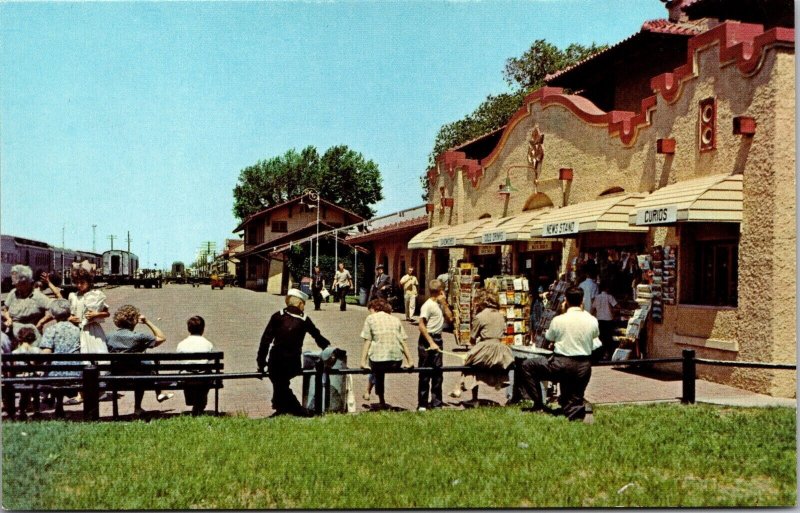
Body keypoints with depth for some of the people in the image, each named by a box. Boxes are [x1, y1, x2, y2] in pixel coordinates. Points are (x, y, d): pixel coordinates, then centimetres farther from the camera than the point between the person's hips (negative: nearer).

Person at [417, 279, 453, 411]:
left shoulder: (440, 304, 11)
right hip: (427, 340, -7)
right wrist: (431, 342, -25)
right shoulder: (428, 305, -14)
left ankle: (436, 402, 17)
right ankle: (422, 404, 7)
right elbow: (421, 326, -19)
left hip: (437, 339, 7)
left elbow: (450, 318, 8)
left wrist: (444, 303, 0)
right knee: (425, 373, 0)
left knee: (437, 371, 9)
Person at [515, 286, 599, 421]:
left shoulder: (558, 320, -11)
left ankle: (538, 404, 11)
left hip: (562, 365, -4)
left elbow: (549, 337, 5)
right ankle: (575, 413, -2)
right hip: (584, 367, 4)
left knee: (527, 366, 13)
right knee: (575, 398, 24)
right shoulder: (592, 321, -5)